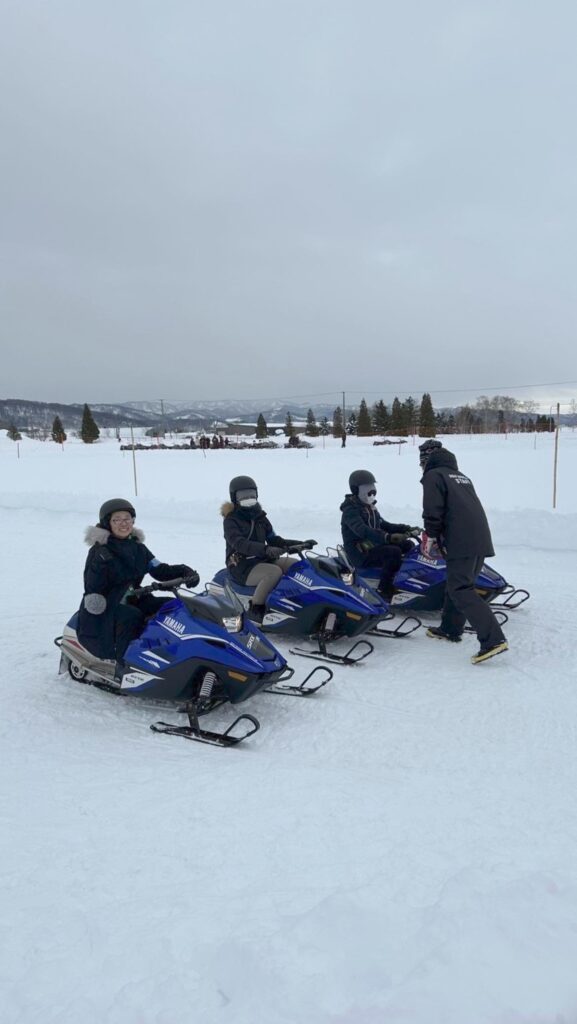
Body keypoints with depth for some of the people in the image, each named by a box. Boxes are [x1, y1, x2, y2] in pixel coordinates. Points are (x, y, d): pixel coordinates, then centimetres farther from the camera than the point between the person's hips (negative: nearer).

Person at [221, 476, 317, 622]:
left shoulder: (260, 518, 15)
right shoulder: (231, 520, -7)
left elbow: (275, 540, 14)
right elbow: (239, 543, -25)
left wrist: (301, 544, 1)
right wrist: (265, 549, -40)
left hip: (263, 560, 7)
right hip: (242, 567, -7)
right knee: (274, 572, -33)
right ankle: (255, 608, -25)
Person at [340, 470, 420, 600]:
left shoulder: (370, 508, 17)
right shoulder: (350, 510, -14)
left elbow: (383, 525, 20)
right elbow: (362, 530, -32)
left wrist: (407, 529, 4)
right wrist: (388, 537, -46)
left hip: (373, 546, 9)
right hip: (360, 555, -9)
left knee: (408, 545, 2)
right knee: (394, 552, -30)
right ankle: (383, 593, -27)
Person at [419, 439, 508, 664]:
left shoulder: (433, 476, 2)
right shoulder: (461, 476, 27)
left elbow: (433, 511, -10)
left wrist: (431, 536, 0)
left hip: (461, 542, -9)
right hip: (481, 539, 9)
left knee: (462, 590, -11)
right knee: (457, 584, 20)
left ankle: (493, 639, -21)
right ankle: (450, 629, 31)